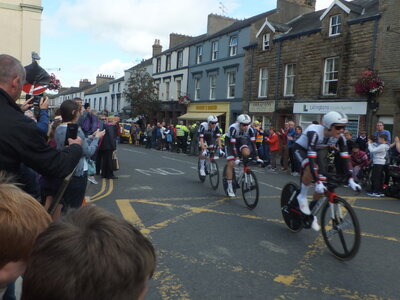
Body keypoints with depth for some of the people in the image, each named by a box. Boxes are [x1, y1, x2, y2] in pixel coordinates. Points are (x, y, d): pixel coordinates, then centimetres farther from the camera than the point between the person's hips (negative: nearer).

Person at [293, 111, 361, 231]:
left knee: (322, 185, -6)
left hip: (316, 151, 5)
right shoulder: (314, 133, -39)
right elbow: (311, 159, -44)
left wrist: (350, 179, -28)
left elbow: (345, 157, -20)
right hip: (301, 149, -5)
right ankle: (302, 196, -13)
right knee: (310, 168, -37)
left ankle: (312, 213, 16)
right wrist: (318, 183, -49)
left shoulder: (339, 137, -22)